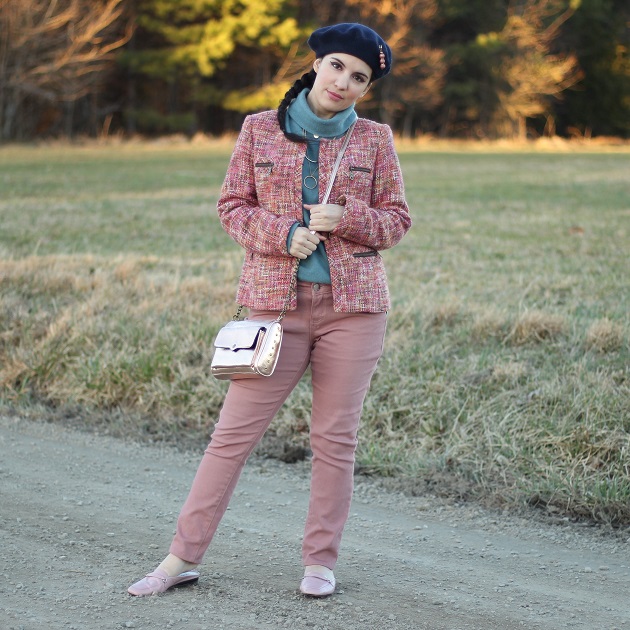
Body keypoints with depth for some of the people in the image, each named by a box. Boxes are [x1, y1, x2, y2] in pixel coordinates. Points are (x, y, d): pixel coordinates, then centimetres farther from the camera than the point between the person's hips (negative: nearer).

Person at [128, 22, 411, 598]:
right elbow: (233, 205, 6)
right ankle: (184, 557, 7)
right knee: (234, 431, -1)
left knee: (335, 437, 4)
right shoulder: (260, 130, 5)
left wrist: (346, 219, -12)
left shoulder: (375, 139, 5)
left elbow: (397, 219, 8)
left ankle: (320, 561, 17)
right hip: (277, 302, 0)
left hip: (354, 303, 0)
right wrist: (283, 233, -12)